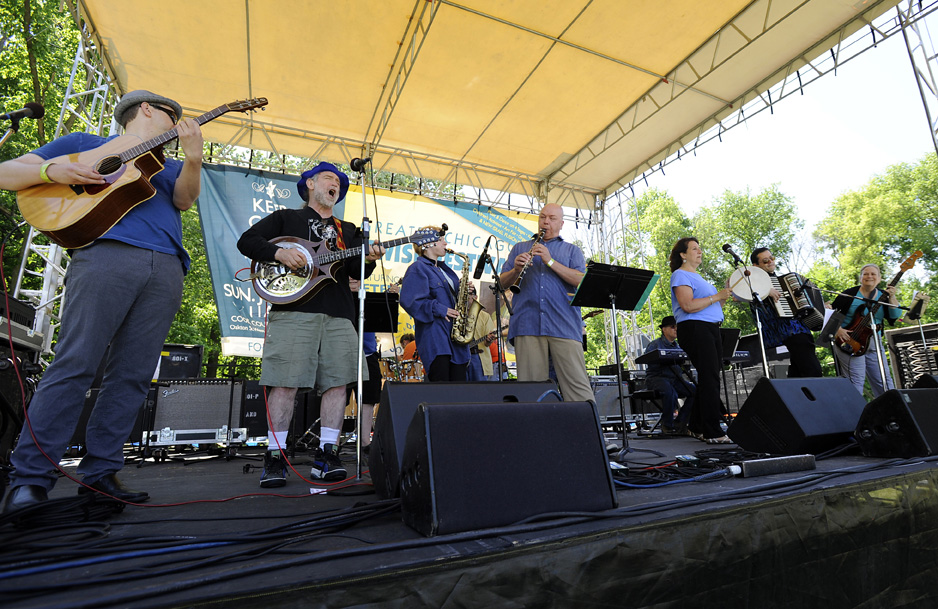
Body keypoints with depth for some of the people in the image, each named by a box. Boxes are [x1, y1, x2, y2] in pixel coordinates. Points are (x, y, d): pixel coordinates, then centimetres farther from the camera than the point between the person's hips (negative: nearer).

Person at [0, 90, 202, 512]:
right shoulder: (83, 144, 24)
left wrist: (193, 158, -8)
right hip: (107, 252, -3)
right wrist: (51, 170, -1)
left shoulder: (168, 166, 31)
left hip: (166, 269, 4)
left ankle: (99, 473, 3)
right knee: (75, 364, -11)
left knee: (133, 376, -2)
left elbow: (185, 199, 9)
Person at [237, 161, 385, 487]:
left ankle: (325, 455, 6)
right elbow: (247, 240, 9)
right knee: (285, 383, -6)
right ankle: (275, 457, 6)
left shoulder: (348, 230, 25)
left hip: (339, 315, 4)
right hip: (293, 311, -3)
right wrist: (279, 252, -9)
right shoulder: (285, 218, 17)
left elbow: (356, 271, 13)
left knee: (337, 382, -3)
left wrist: (369, 259, -10)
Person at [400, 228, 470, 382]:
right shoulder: (417, 268, -2)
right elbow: (409, 301, -14)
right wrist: (439, 310, -17)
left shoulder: (444, 269, 23)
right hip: (434, 336, -8)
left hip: (455, 334, 8)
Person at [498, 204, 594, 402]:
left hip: (564, 326, -1)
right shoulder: (519, 248, 25)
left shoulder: (572, 250, 20)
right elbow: (503, 282, 16)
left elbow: (581, 280, 2)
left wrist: (550, 261, -7)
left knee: (578, 385, -7)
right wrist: (516, 270, -5)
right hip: (527, 325, 1)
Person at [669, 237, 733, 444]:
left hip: (710, 329, 10)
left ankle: (697, 426, 17)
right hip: (694, 328, -10)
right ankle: (713, 432, -8)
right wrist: (717, 296, -13)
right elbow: (688, 306, -19)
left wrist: (725, 296, 12)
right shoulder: (680, 275, -5)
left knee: (709, 379, 9)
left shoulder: (697, 276, 25)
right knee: (710, 379, -12)